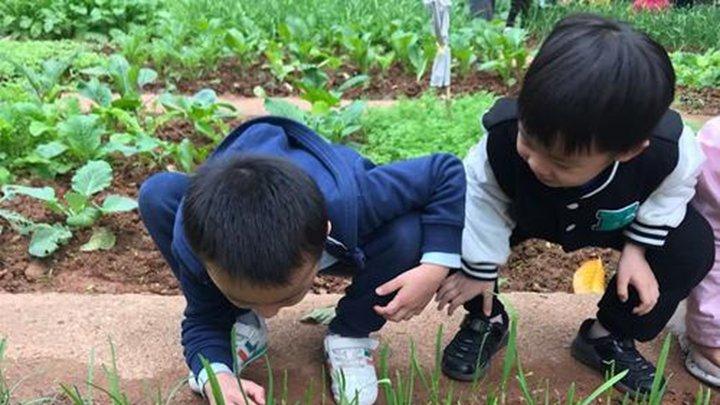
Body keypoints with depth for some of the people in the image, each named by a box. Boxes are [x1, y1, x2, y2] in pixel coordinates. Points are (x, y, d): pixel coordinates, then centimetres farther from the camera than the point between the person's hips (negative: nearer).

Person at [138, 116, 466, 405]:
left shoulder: (349, 204, -44)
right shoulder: (197, 241, -38)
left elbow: (447, 173, -31)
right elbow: (204, 321, -21)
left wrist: (435, 267, -40)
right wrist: (216, 376, -43)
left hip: (340, 238, -1)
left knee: (407, 236, -35)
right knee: (156, 197, -25)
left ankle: (350, 336, -4)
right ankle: (243, 325, -7)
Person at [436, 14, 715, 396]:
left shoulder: (666, 152, -39)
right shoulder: (502, 141, -42)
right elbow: (483, 199, -23)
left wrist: (637, 247, -14)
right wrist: (478, 270, -15)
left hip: (611, 219, 2)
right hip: (522, 212, -1)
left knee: (692, 246, -15)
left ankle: (607, 336, 6)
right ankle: (486, 321, 4)